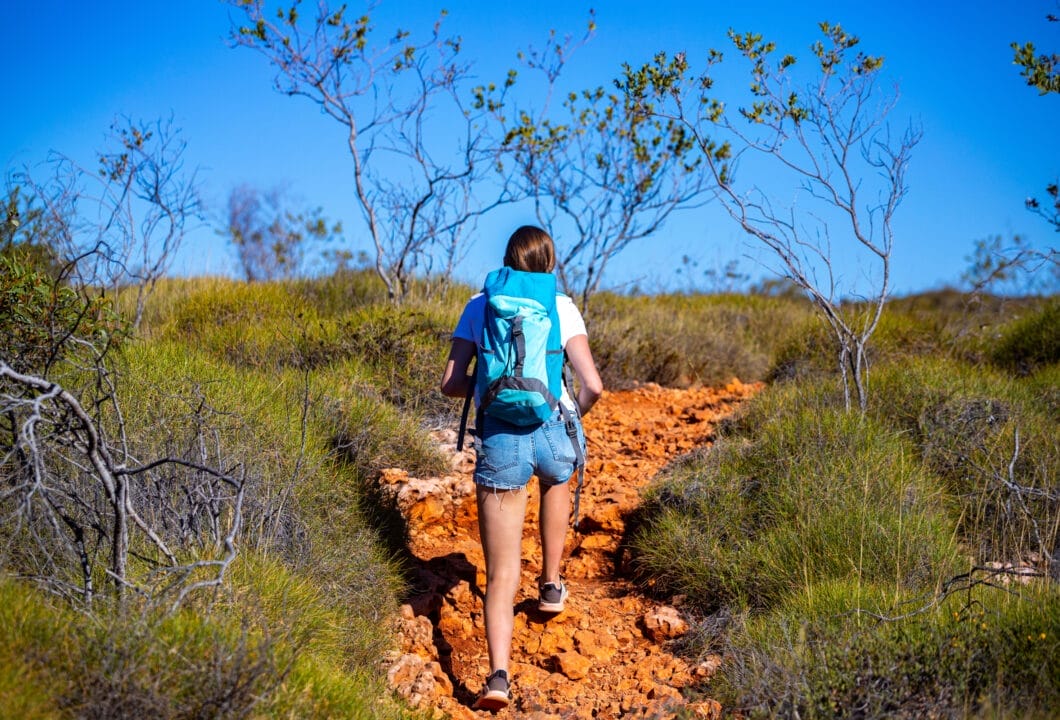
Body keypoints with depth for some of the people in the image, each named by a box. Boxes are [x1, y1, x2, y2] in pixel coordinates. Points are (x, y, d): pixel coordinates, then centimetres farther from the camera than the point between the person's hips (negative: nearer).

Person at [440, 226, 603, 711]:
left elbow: (451, 384, 5)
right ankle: (550, 586, 46)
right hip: (554, 429, 0)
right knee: (556, 479, 40)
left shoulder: (479, 306, 8)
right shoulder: (562, 308, 4)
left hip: (498, 437, 0)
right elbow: (593, 385, -5)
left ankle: (498, 675, -14)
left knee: (501, 573, 3)